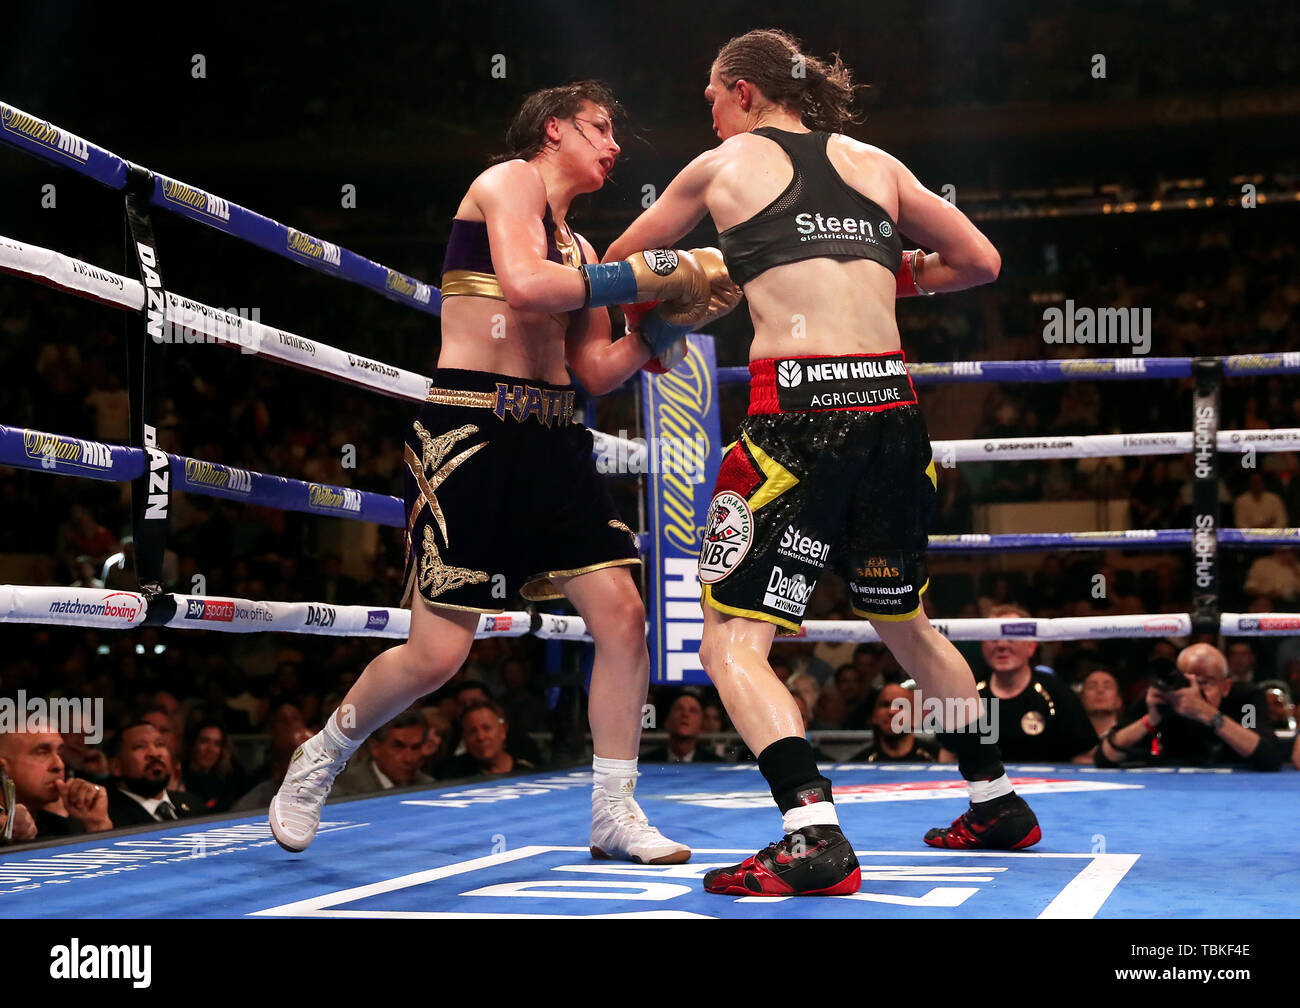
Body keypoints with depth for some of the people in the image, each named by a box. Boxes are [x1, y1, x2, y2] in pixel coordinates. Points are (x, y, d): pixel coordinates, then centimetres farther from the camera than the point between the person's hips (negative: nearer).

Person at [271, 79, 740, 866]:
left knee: (622, 611, -5)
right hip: (472, 429, -8)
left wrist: (670, 323, 6)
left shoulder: (579, 250, 22)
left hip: (551, 438, 8)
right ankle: (323, 757, 19)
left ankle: (616, 813, 6)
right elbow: (523, 285, -19)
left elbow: (598, 372, 19)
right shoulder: (510, 180, 0)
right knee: (438, 652, -8)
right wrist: (646, 275, -13)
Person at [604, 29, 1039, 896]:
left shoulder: (722, 166, 10)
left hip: (802, 413, -5)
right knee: (904, 620, 25)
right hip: (893, 409, 5)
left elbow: (621, 265, 24)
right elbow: (980, 261, 17)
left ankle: (816, 838, -20)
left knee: (733, 642, -2)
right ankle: (997, 802, 34)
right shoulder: (876, 164, 17)